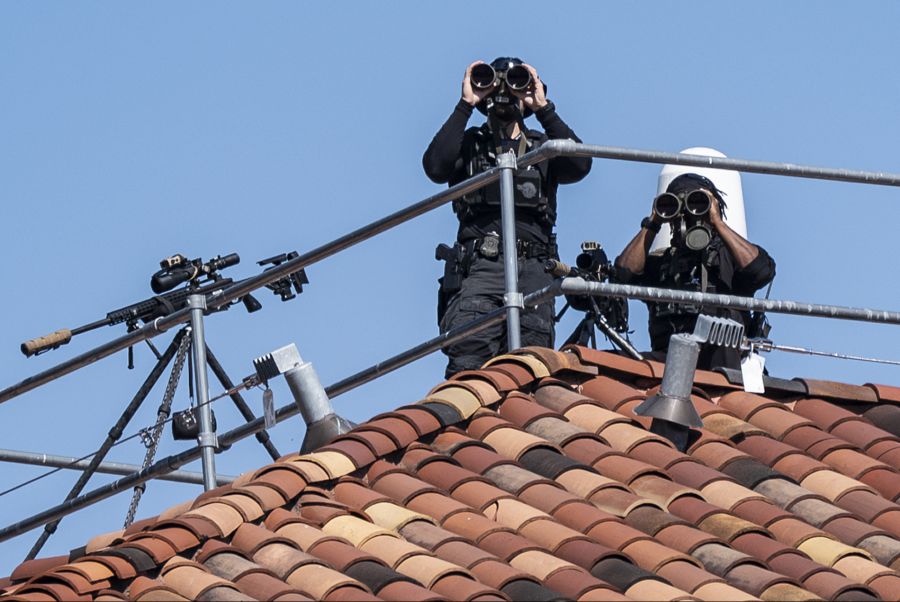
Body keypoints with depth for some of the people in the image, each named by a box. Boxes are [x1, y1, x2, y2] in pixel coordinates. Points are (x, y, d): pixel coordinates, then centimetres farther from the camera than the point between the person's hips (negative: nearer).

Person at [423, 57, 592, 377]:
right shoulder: (469, 144, 20)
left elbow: (579, 165, 1)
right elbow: (435, 166, -2)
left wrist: (544, 108, 1)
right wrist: (465, 106, 1)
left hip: (533, 269, 2)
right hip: (479, 267, -1)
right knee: (468, 366, -20)